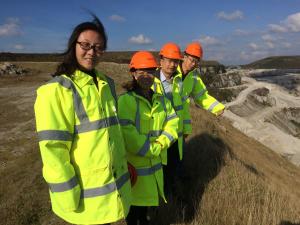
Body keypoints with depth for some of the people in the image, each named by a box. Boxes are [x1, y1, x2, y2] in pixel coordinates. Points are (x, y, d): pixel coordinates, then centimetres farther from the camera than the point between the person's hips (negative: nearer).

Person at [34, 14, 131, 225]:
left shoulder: (106, 84, 5)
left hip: (113, 182, 6)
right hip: (86, 193, -5)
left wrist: (125, 162, 16)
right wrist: (69, 197, -16)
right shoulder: (57, 90, -16)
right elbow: (53, 148, -18)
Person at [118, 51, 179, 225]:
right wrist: (153, 149, -17)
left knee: (147, 194, 26)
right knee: (134, 198, 14)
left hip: (155, 161, 7)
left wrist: (162, 143, -15)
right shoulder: (125, 100, -20)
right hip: (134, 161, -6)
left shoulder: (161, 100, 4)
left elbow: (172, 120, 3)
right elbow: (126, 134, -26)